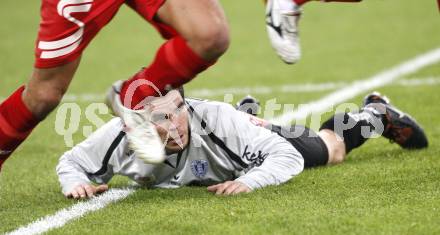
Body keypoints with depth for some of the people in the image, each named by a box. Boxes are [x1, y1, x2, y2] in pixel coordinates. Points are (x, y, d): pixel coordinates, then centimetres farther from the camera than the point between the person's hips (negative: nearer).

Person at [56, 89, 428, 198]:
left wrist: (248, 182, -60)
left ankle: (376, 115, 55)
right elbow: (72, 161, -22)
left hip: (249, 140, -3)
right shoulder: (119, 138, -43)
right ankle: (247, 115, 73)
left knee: (329, 147, 26)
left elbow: (287, 158, -43)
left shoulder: (216, 119, -49)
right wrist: (75, 182, -44)